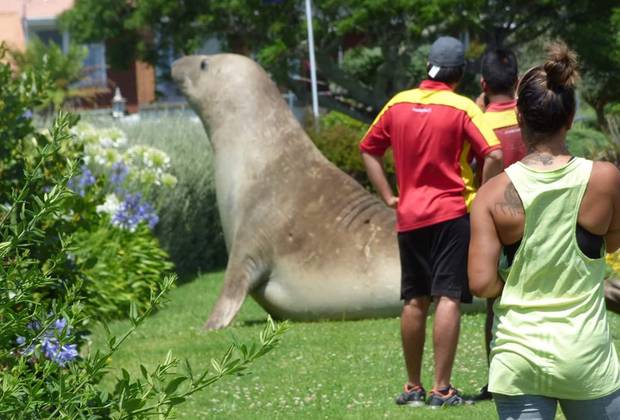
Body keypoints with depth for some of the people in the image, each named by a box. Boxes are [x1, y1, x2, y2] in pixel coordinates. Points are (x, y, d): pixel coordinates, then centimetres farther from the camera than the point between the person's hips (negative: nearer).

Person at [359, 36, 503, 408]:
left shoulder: (399, 104, 5)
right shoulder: (462, 108, -9)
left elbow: (369, 150, 14)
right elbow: (494, 155, -19)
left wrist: (389, 197, 14)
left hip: (409, 217, 5)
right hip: (453, 214, -4)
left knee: (415, 301, 12)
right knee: (448, 299, -5)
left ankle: (413, 387, 17)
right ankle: (442, 389, -10)